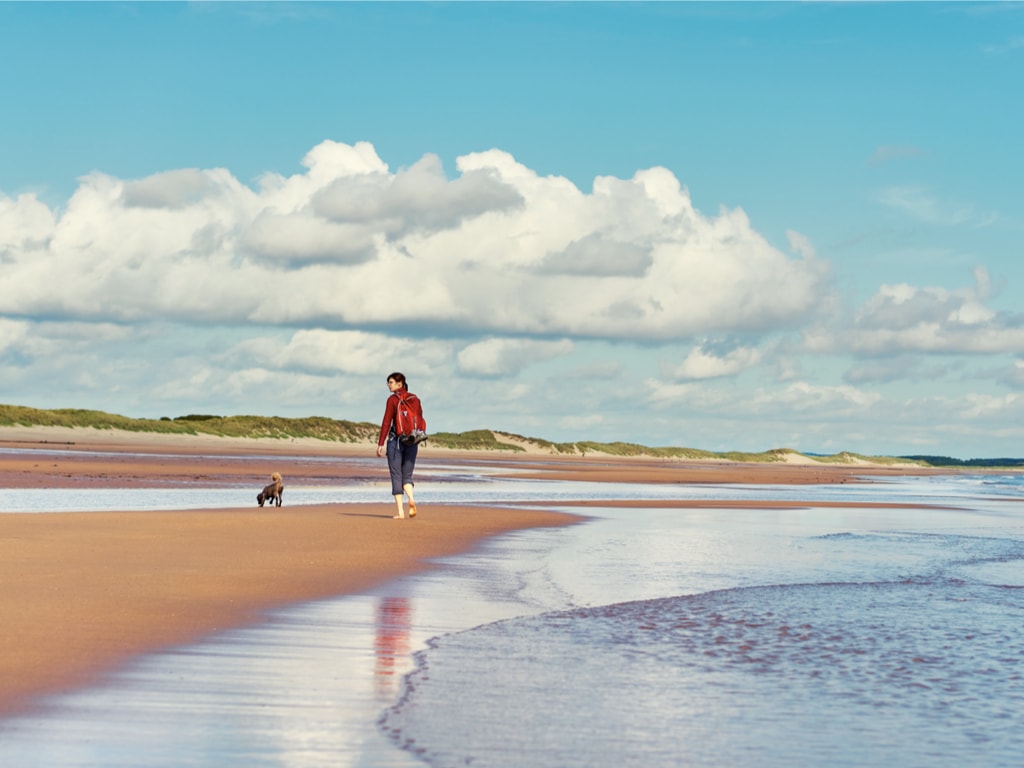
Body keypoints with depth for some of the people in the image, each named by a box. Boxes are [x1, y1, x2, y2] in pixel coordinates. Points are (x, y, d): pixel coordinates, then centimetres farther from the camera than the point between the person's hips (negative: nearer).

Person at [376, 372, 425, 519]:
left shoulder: (392, 399, -6)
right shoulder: (415, 399, 8)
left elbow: (386, 422, -11)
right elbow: (421, 422, 10)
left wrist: (380, 443, -9)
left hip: (396, 440, -4)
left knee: (396, 476, 2)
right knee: (407, 475, 13)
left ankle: (401, 512, -4)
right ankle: (411, 498, -17)